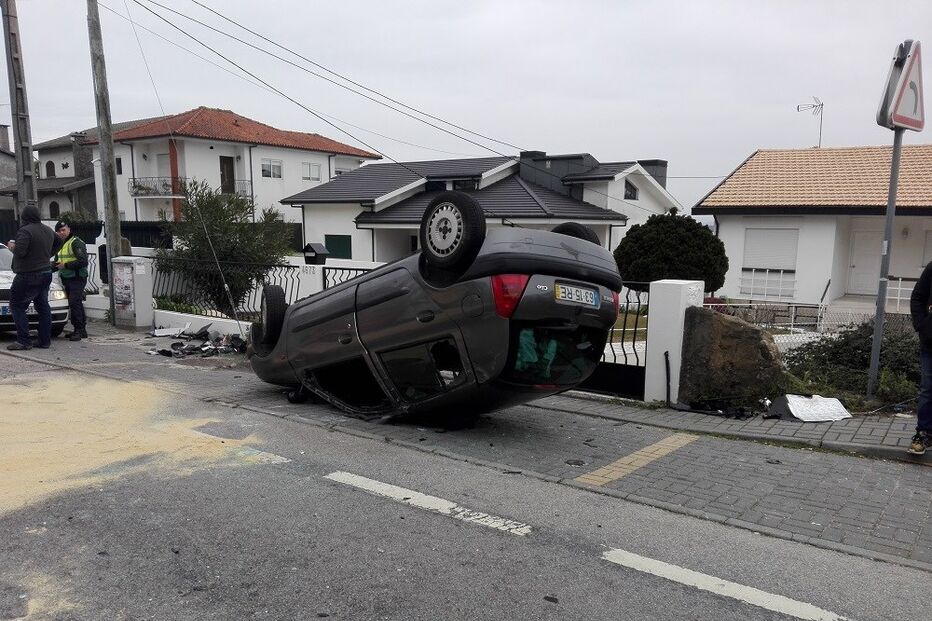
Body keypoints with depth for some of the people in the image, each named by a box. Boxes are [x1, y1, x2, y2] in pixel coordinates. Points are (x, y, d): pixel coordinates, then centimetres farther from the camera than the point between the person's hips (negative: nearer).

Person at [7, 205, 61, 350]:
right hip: (46, 273, 8)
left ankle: (23, 341, -7)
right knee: (43, 307, 11)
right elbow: (58, 242, 30)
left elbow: (20, 252, -25)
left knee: (17, 307, -1)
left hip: (28, 276, -8)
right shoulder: (48, 230, 10)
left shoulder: (25, 231, -16)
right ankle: (45, 341, 12)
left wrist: (13, 247, -4)